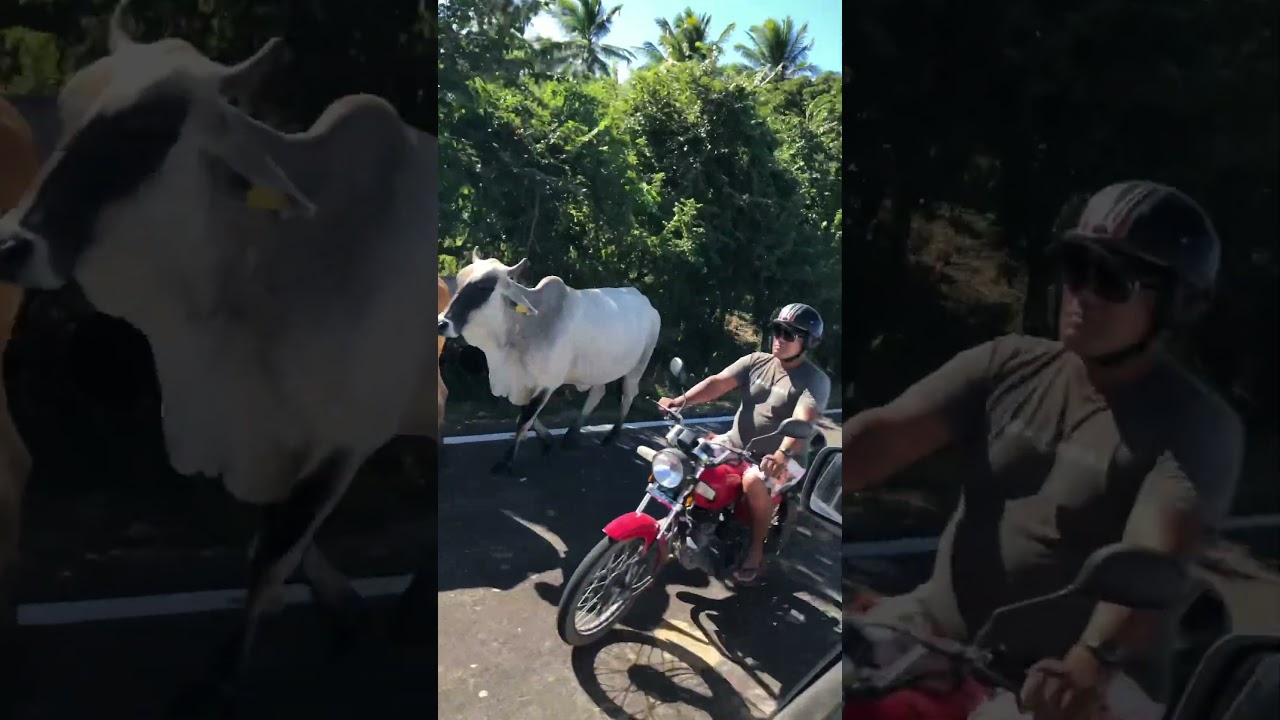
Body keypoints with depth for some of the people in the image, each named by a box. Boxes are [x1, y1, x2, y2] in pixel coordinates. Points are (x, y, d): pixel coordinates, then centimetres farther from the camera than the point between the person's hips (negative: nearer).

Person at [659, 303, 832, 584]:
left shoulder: (815, 380, -12)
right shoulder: (756, 361, 3)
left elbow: (802, 421, -30)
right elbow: (717, 382, -10)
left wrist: (783, 454, -49)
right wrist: (681, 400, -27)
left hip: (779, 458, -6)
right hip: (735, 444, 6)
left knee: (754, 481, -35)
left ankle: (756, 549, -11)